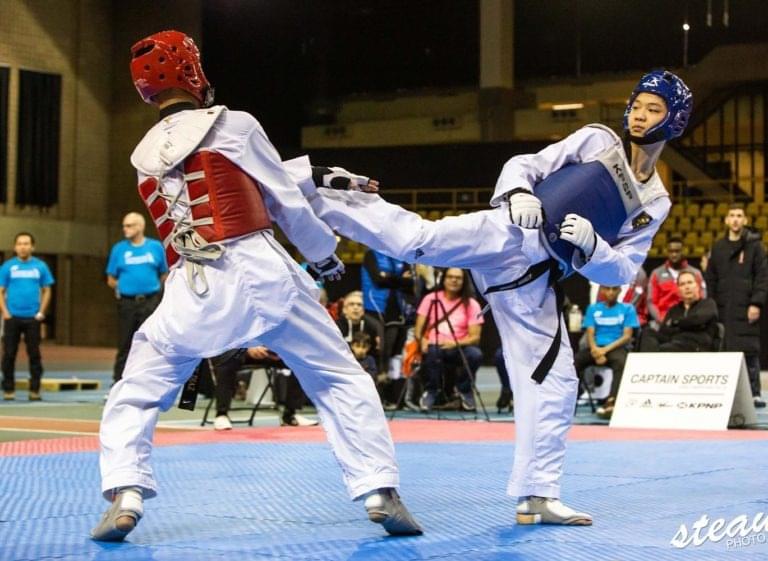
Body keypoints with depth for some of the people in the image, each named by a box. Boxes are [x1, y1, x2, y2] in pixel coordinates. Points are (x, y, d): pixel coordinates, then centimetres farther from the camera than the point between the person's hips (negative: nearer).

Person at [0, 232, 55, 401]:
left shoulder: (40, 266, 4)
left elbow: (46, 290, 8)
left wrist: (41, 312, -2)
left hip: (33, 318, 0)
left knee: (34, 355, 2)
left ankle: (35, 390, 9)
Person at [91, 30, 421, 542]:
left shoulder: (144, 157, 15)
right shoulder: (233, 125, 1)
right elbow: (286, 202, 9)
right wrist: (325, 253, 25)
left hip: (193, 291, 2)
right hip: (260, 274, -2)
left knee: (136, 395, 15)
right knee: (342, 381, 11)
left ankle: (125, 497, -3)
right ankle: (381, 493, 7)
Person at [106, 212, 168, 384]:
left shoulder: (156, 247, 4)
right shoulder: (119, 249, 4)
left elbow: (164, 275, 11)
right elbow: (111, 280, 9)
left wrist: (152, 287, 2)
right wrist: (125, 287, 2)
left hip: (150, 303, 0)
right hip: (127, 303, 0)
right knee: (124, 345, 3)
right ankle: (118, 382, 9)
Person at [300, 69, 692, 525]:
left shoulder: (655, 203, 16)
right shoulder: (597, 140, 9)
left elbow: (622, 271, 12)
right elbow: (524, 165, 6)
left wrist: (591, 244, -9)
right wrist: (519, 194, -17)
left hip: (534, 282, 4)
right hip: (510, 234, -4)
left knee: (554, 384, 2)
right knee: (417, 239, -30)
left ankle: (537, 494, 11)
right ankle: (311, 195, -30)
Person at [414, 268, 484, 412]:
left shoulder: (471, 304, 5)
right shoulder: (431, 299, 8)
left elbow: (475, 337, -2)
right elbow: (418, 329, 6)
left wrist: (455, 343, -21)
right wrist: (422, 340, -18)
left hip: (458, 349, 1)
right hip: (434, 347, -1)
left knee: (475, 354, -32)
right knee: (432, 353, -37)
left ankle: (464, 390, 0)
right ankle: (431, 391, -6)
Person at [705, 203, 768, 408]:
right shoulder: (718, 247, 15)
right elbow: (711, 279, 16)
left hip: (746, 310, -3)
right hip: (724, 310, 4)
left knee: (749, 351, -8)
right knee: (727, 350, 2)